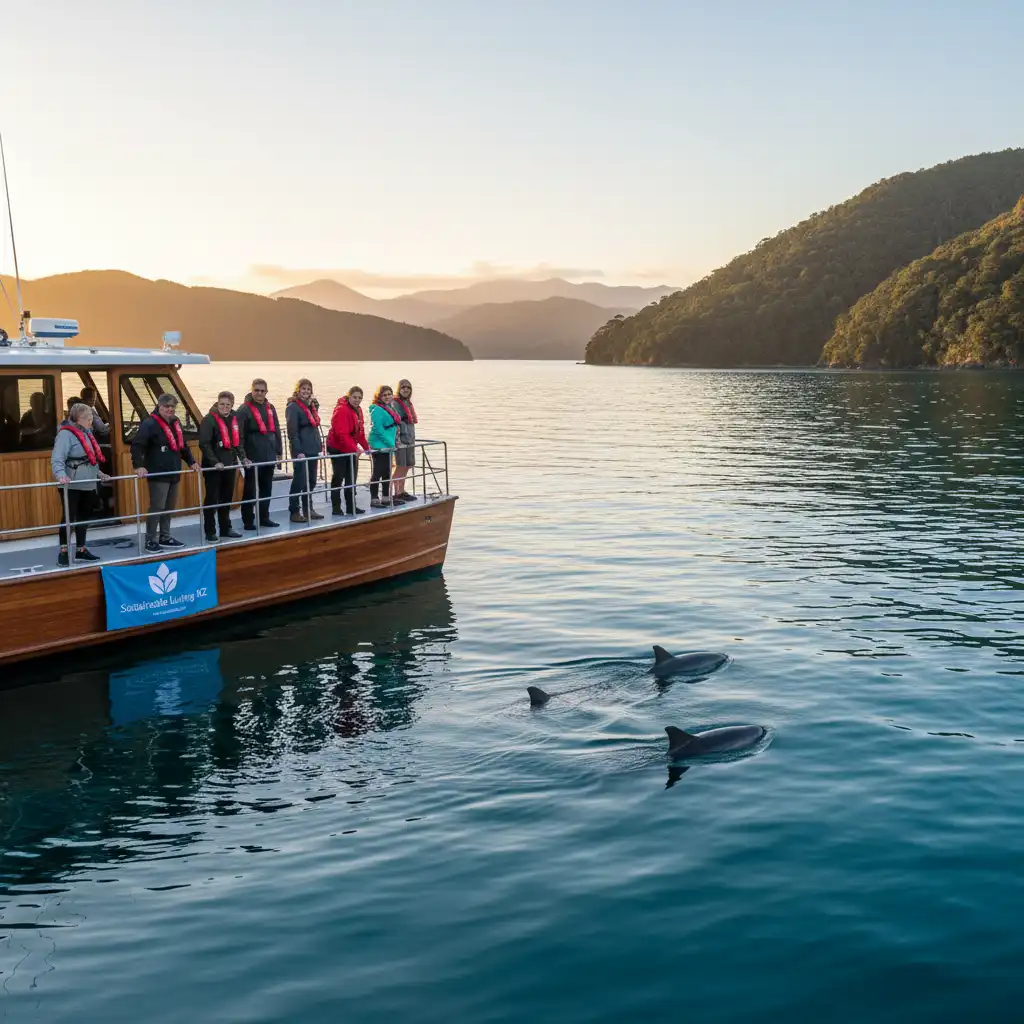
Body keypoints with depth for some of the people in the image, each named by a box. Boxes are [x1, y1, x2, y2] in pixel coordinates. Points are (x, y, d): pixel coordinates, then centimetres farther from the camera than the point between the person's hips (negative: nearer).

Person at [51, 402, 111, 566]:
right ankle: (63, 552, 4)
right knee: (69, 518, -4)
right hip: (72, 485, -8)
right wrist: (61, 475, -37)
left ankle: (81, 550, 23)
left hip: (88, 485, 8)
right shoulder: (66, 434, -14)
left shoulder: (86, 433, 14)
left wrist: (98, 473, 18)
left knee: (83, 518, 14)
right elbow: (57, 459, -23)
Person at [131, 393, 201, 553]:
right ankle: (150, 540, 1)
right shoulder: (149, 423, -12)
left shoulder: (176, 423, 13)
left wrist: (191, 461, 17)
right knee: (157, 508, -7)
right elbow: (137, 445, -18)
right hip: (157, 474, -8)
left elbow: (182, 445, 24)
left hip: (173, 473, 8)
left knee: (169, 507, 13)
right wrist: (139, 465, -27)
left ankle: (165, 537, 23)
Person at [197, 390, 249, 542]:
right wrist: (215, 462, -22)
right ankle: (210, 531, 5)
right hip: (213, 467, -6)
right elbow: (204, 444, -15)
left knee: (227, 498, 13)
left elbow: (238, 441, 17)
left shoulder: (234, 419, 9)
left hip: (230, 465, 6)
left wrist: (242, 458, 4)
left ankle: (226, 528, 24)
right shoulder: (209, 420, -11)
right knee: (211, 499, 0)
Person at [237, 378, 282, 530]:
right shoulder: (244, 410, -8)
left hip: (269, 457, 6)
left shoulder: (270, 408, 11)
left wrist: (279, 452, 11)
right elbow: (239, 435, -12)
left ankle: (264, 517, 22)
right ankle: (248, 521, 6)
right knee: (250, 490, 1)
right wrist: (243, 456, -16)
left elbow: (276, 431, 15)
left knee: (267, 489, 12)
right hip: (253, 458, -6)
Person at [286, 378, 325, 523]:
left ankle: (308, 509, 20)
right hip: (301, 451, -8)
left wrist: (319, 446, 14)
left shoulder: (312, 406, 15)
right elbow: (292, 432, -15)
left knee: (311, 481, 12)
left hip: (313, 450, 8)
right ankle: (294, 512, -1)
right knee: (299, 482, -6)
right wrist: (298, 451, -21)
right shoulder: (293, 407, -10)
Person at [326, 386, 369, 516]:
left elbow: (360, 431, 13)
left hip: (350, 449, 9)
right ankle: (336, 508, 1)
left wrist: (366, 447, 7)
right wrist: (354, 448, -31)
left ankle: (351, 506, 18)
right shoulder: (342, 410, -20)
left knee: (351, 478, 11)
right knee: (338, 477, -5)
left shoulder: (357, 410, 8)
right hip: (338, 449, -9)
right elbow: (342, 434, -27)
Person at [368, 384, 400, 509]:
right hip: (379, 446, -10)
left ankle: (386, 498, 22)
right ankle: (374, 500, -3)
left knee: (387, 473, 14)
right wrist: (391, 442, -17)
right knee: (377, 473, -7)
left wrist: (394, 441, 11)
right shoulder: (377, 410, -13)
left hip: (388, 446, 10)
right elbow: (379, 429, -20)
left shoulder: (389, 408, 16)